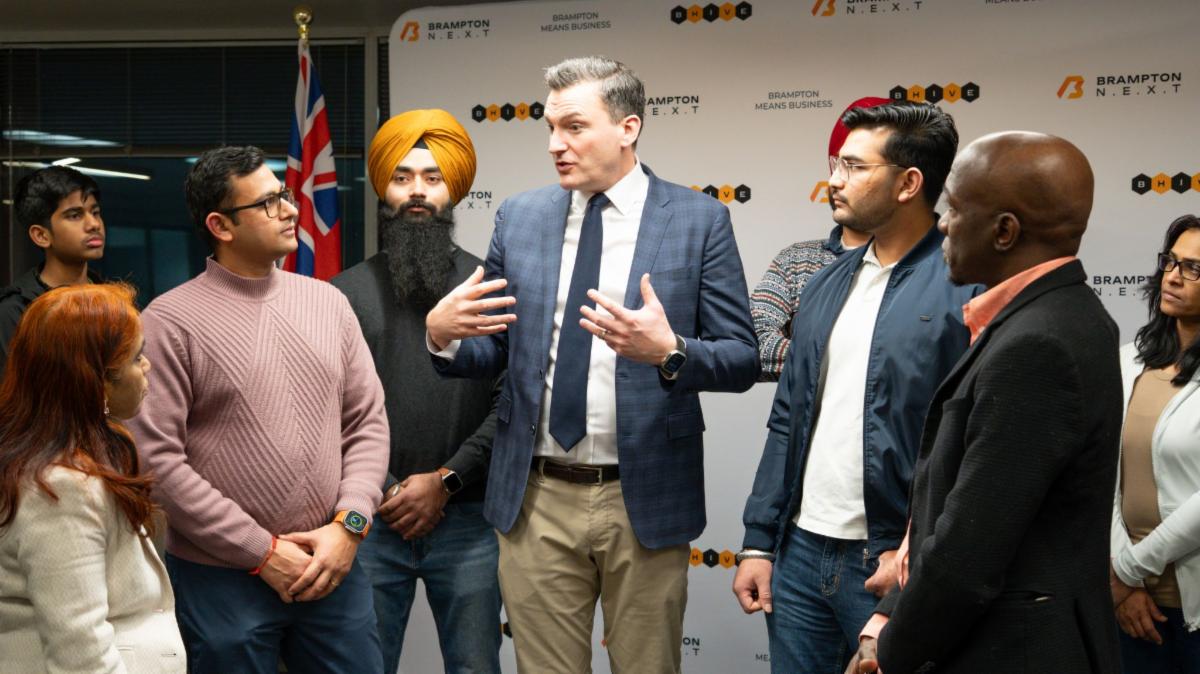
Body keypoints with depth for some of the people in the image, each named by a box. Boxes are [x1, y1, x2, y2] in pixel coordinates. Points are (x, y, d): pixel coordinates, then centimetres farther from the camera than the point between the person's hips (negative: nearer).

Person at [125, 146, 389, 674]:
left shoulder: (328, 301, 7)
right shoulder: (170, 321, -7)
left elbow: (368, 423, 8)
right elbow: (157, 458, -12)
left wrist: (349, 524, -7)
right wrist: (263, 552, -11)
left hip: (332, 565, 4)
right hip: (222, 580, -4)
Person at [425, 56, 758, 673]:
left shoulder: (699, 220, -4)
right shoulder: (519, 217, 5)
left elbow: (742, 361, -6)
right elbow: (493, 354, 9)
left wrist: (670, 352, -25)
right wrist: (443, 336, -13)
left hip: (643, 500, -2)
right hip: (535, 500, 3)